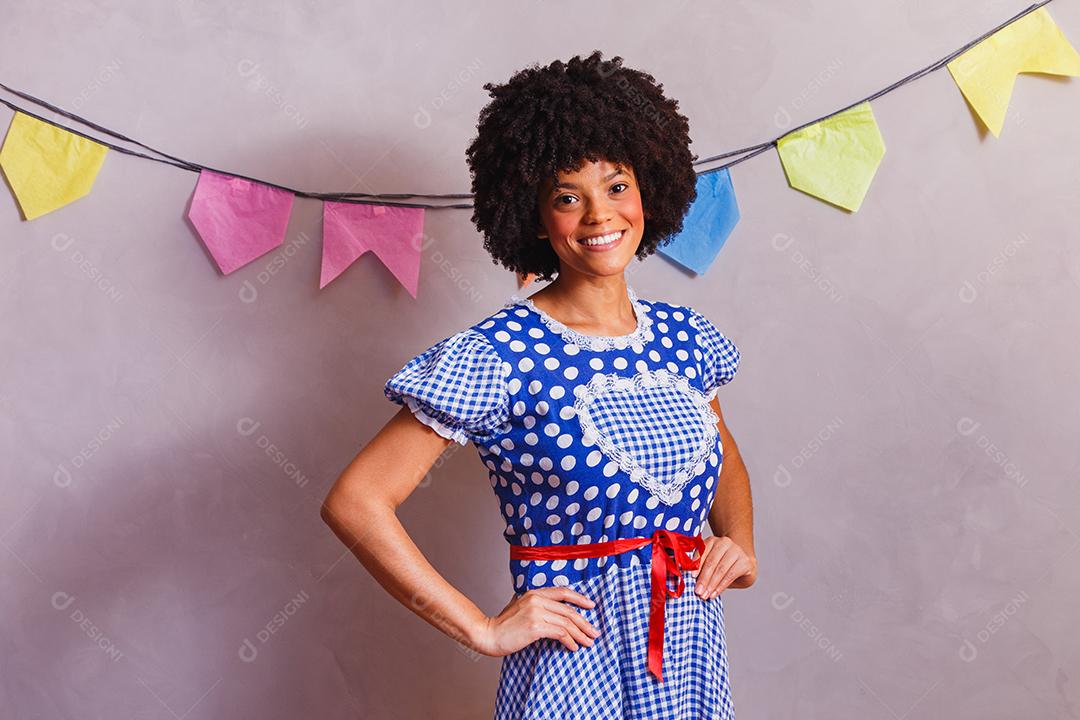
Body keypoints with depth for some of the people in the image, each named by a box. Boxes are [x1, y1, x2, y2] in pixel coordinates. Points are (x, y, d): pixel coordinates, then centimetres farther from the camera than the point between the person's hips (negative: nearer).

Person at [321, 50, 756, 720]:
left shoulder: (685, 334, 1)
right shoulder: (498, 356, -17)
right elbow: (355, 501, -19)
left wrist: (741, 543, 1)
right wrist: (484, 629, -17)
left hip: (695, 657, 6)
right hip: (576, 663, -5)